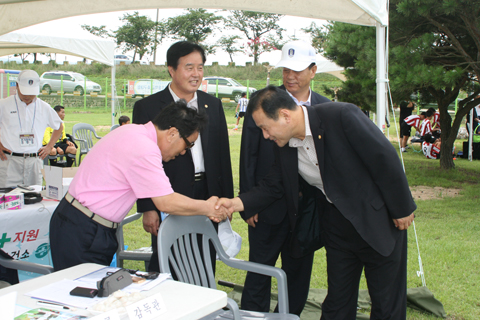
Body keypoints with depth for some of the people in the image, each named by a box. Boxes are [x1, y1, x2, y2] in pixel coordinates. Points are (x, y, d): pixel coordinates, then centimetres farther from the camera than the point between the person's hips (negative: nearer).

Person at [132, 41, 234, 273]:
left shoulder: (213, 105, 11)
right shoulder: (147, 107, -2)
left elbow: (223, 155, 13)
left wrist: (226, 200, 9)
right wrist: (147, 208, -9)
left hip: (208, 199, 4)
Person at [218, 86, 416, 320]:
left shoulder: (342, 116, -26)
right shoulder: (284, 146, -5)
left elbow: (386, 159, -20)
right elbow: (272, 186, 4)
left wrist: (401, 210, -13)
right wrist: (238, 203, -14)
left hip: (379, 220, -5)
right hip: (337, 225, 5)